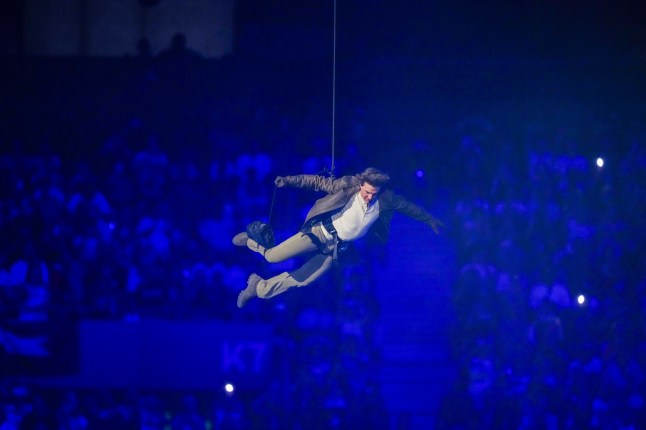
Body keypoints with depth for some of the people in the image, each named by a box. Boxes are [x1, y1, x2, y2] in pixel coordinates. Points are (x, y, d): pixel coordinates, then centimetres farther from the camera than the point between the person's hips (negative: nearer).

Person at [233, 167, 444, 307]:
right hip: (321, 231, -4)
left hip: (335, 248, 4)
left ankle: (259, 288, 20)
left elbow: (406, 206, 11)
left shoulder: (385, 200, -6)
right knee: (273, 257, -12)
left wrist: (428, 219, 22)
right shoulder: (349, 186, -16)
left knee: (300, 280, -2)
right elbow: (318, 182, -12)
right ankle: (252, 239, 22)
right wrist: (290, 180, -22)